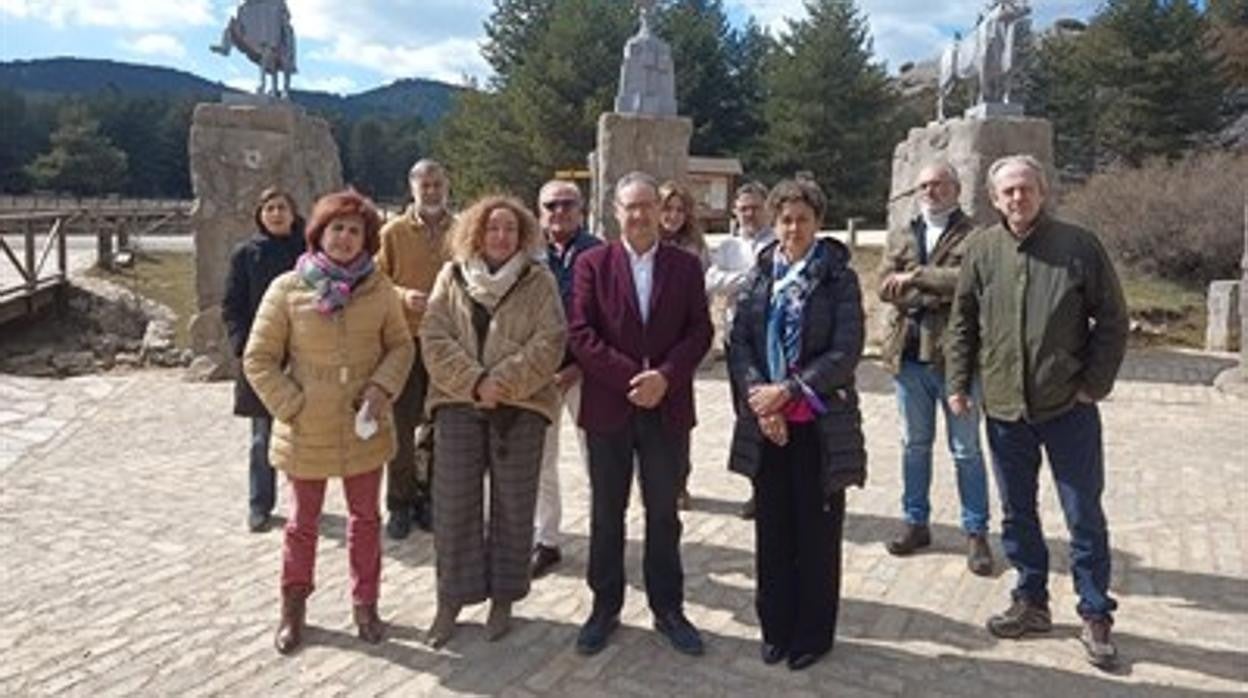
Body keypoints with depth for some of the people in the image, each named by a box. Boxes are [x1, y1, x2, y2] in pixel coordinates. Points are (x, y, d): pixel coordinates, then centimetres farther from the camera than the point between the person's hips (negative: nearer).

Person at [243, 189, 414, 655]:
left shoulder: (379, 289, -1)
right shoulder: (287, 290, -7)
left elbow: (400, 345, 6)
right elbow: (258, 359, -4)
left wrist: (383, 386, -11)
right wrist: (291, 405, -12)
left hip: (364, 427, 2)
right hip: (307, 431, -2)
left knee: (365, 518, 14)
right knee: (304, 521, 13)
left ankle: (365, 604, 31)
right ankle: (293, 607, 32)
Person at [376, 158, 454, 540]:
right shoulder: (393, 231, 4)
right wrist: (403, 297, -14)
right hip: (405, 339, -1)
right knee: (402, 425, 2)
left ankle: (431, 498, 22)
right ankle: (400, 505, 14)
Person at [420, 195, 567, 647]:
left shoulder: (539, 281, 2)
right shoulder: (451, 276, 7)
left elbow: (550, 342, -8)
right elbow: (434, 338, -2)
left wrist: (502, 382, -17)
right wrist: (474, 382, -15)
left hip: (521, 407, -1)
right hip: (459, 403, 1)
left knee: (514, 507, 7)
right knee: (453, 505, 5)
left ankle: (503, 600, 22)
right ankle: (450, 600, 20)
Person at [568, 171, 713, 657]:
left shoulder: (685, 266, 5)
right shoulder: (592, 263, 0)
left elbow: (699, 332, 0)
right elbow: (580, 334, -7)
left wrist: (665, 376, -16)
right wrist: (629, 377, -16)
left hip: (668, 408, 1)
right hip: (607, 407, -1)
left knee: (664, 513, 11)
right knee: (606, 513, 10)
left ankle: (667, 608, 25)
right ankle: (605, 607, 24)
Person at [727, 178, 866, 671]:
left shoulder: (839, 278, -4)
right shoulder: (757, 277, 7)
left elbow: (846, 352, -12)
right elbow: (739, 344, 1)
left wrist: (787, 391, -17)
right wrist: (759, 398, -14)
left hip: (821, 424, -3)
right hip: (766, 423, 3)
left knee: (816, 531, 7)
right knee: (772, 530, 11)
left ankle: (813, 633, 23)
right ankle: (776, 627, 27)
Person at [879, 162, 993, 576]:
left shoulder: (975, 238, -2)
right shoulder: (900, 237, 12)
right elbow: (886, 286, -2)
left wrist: (915, 277, -18)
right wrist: (939, 293, -14)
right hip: (909, 356, 4)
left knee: (966, 450, 6)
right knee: (914, 445, 14)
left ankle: (976, 532, 17)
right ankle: (916, 523, 26)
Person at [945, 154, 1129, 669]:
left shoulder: (1078, 247, -5)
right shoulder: (983, 251, 2)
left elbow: (1112, 319, -2)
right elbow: (962, 323, 7)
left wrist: (1095, 383, -7)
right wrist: (957, 383, 3)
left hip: (1069, 408, -3)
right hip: (1005, 408, 3)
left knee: (1085, 516, 6)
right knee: (1017, 514, 14)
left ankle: (1096, 615, 22)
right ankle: (1031, 602, 30)